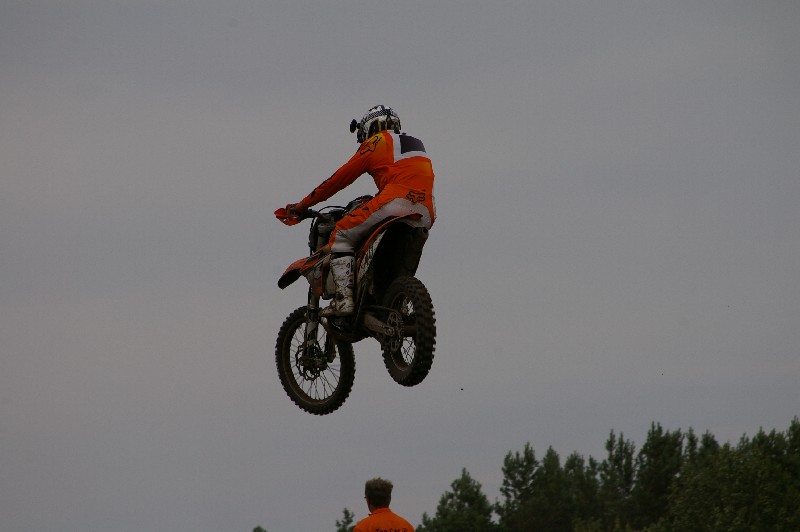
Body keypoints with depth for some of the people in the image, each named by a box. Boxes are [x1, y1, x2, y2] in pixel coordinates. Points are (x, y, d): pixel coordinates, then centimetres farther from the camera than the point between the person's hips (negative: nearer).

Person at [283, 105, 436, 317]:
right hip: (426, 215, 7)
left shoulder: (377, 142, 12)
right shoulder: (415, 143, 34)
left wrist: (301, 205, 17)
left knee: (341, 235, -1)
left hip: (397, 200, -7)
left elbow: (341, 177, 12)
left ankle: (343, 299, -17)